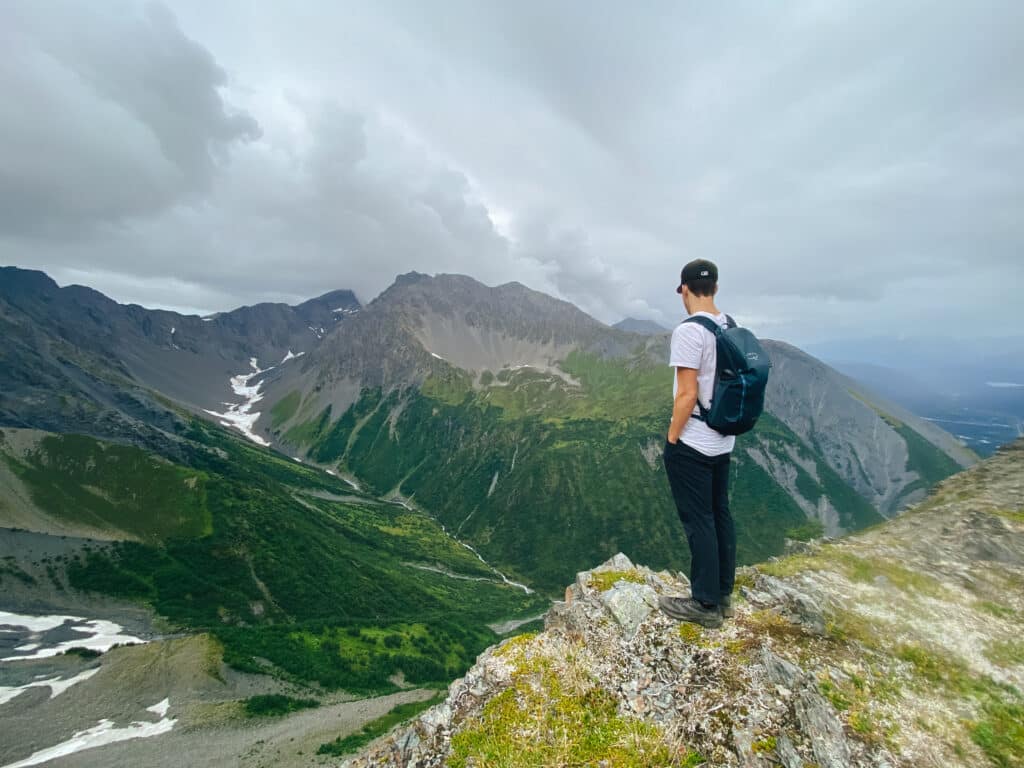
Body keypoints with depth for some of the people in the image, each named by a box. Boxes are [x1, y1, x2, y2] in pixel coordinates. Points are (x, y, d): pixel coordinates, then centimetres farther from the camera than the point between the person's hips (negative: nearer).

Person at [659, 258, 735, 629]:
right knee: (720, 515, 16)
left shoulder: (688, 331, -19)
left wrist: (671, 438, -11)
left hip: (692, 445, -9)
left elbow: (687, 395, -22)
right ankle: (723, 595, 30)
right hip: (723, 442, 9)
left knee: (698, 522, 2)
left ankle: (706, 604, 16)